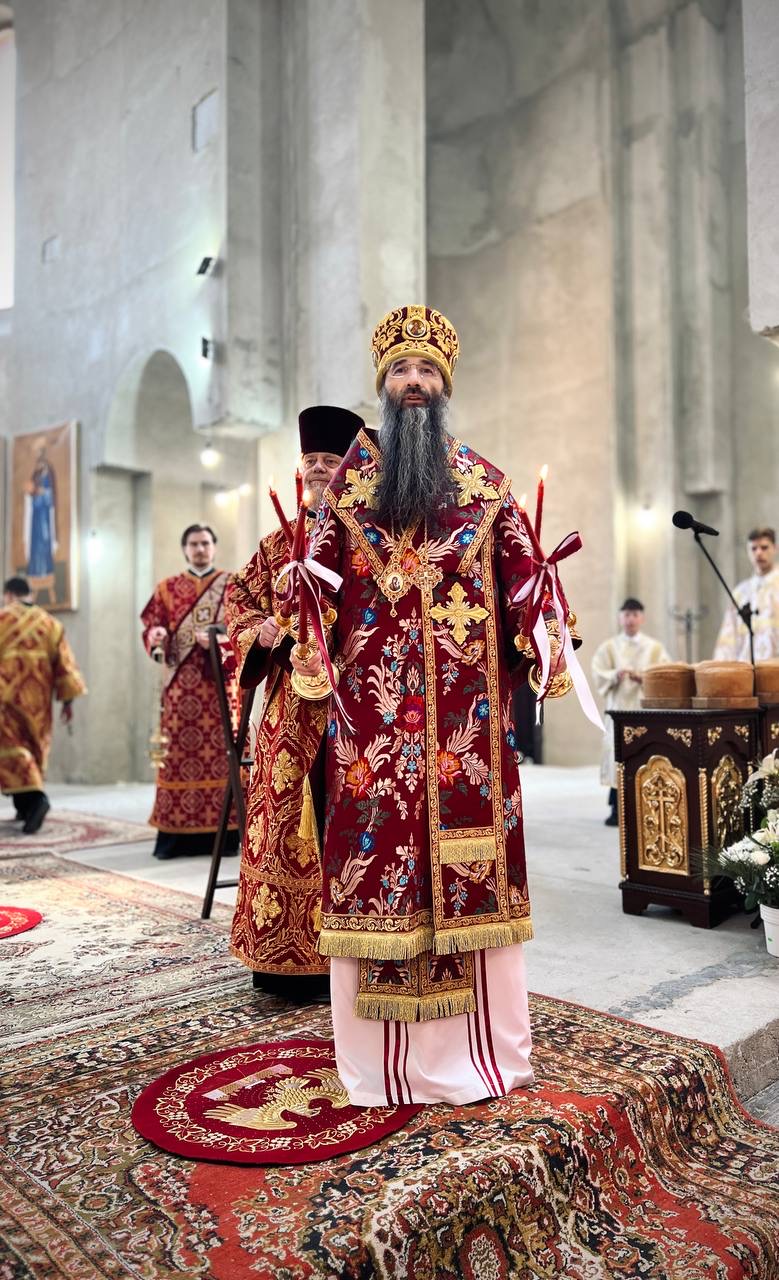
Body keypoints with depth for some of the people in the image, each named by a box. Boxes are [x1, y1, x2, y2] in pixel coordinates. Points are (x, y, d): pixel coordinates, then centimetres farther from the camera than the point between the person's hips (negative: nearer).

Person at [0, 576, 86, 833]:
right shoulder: (51, 623, 8)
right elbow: (65, 663, 5)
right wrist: (68, 699, 6)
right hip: (37, 699, 5)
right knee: (35, 746, 16)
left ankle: (35, 797, -24)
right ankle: (25, 806, 23)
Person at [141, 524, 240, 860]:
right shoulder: (167, 588, 15)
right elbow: (151, 626, 8)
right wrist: (157, 638, -15)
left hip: (221, 681, -1)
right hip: (181, 684, 1)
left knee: (222, 750, -5)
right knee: (180, 753, -3)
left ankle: (223, 833, -1)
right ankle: (175, 835, 1)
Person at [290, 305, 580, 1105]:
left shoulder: (484, 482, 12)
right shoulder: (350, 474, 12)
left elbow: (521, 576, 8)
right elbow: (317, 577, 7)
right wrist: (311, 653, -4)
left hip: (465, 700, 1)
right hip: (373, 696, 0)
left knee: (468, 858, 3)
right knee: (376, 851, 1)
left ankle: (482, 1051, 18)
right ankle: (380, 1063, 14)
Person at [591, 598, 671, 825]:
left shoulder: (655, 648, 11)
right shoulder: (609, 647, 9)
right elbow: (599, 676, 1)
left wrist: (645, 678, -14)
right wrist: (615, 675, -19)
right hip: (619, 708, 0)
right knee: (617, 754, -6)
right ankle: (616, 809, 0)